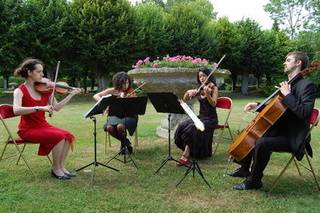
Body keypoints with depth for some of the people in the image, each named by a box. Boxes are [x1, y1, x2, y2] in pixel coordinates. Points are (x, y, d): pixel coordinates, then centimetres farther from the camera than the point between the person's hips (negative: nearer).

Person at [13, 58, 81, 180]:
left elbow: (57, 107, 8)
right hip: (28, 129, -6)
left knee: (68, 136, -16)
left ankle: (61, 166, -1)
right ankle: (56, 169, -7)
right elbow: (16, 110, -30)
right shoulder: (20, 91, -12)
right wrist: (39, 108, -38)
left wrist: (71, 94, 3)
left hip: (43, 125, 6)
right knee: (59, 136, -26)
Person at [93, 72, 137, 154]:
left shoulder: (131, 92, -2)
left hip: (128, 116, -2)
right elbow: (95, 96, 0)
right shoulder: (112, 91, 2)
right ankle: (126, 142, 0)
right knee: (109, 128, -30)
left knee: (120, 126, -35)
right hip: (115, 115, 3)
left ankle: (124, 142, 1)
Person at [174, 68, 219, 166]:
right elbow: (185, 99, 11)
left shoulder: (213, 88, -3)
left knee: (191, 129, -31)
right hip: (200, 116, 6)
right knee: (182, 126, -20)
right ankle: (189, 151, -9)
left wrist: (207, 94, -35)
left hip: (210, 118, -6)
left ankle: (186, 155, -28)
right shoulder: (199, 90, 13)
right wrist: (188, 92, -10)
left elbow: (213, 104, -18)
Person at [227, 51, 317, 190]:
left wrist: (287, 95, -25)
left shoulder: (307, 85, -14)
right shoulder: (287, 84, 14)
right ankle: (244, 169, 29)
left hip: (292, 138, -10)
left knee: (262, 142, -33)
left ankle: (254, 180, -14)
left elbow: (304, 112, -29)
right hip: (280, 130, 10)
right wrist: (258, 106, 10)